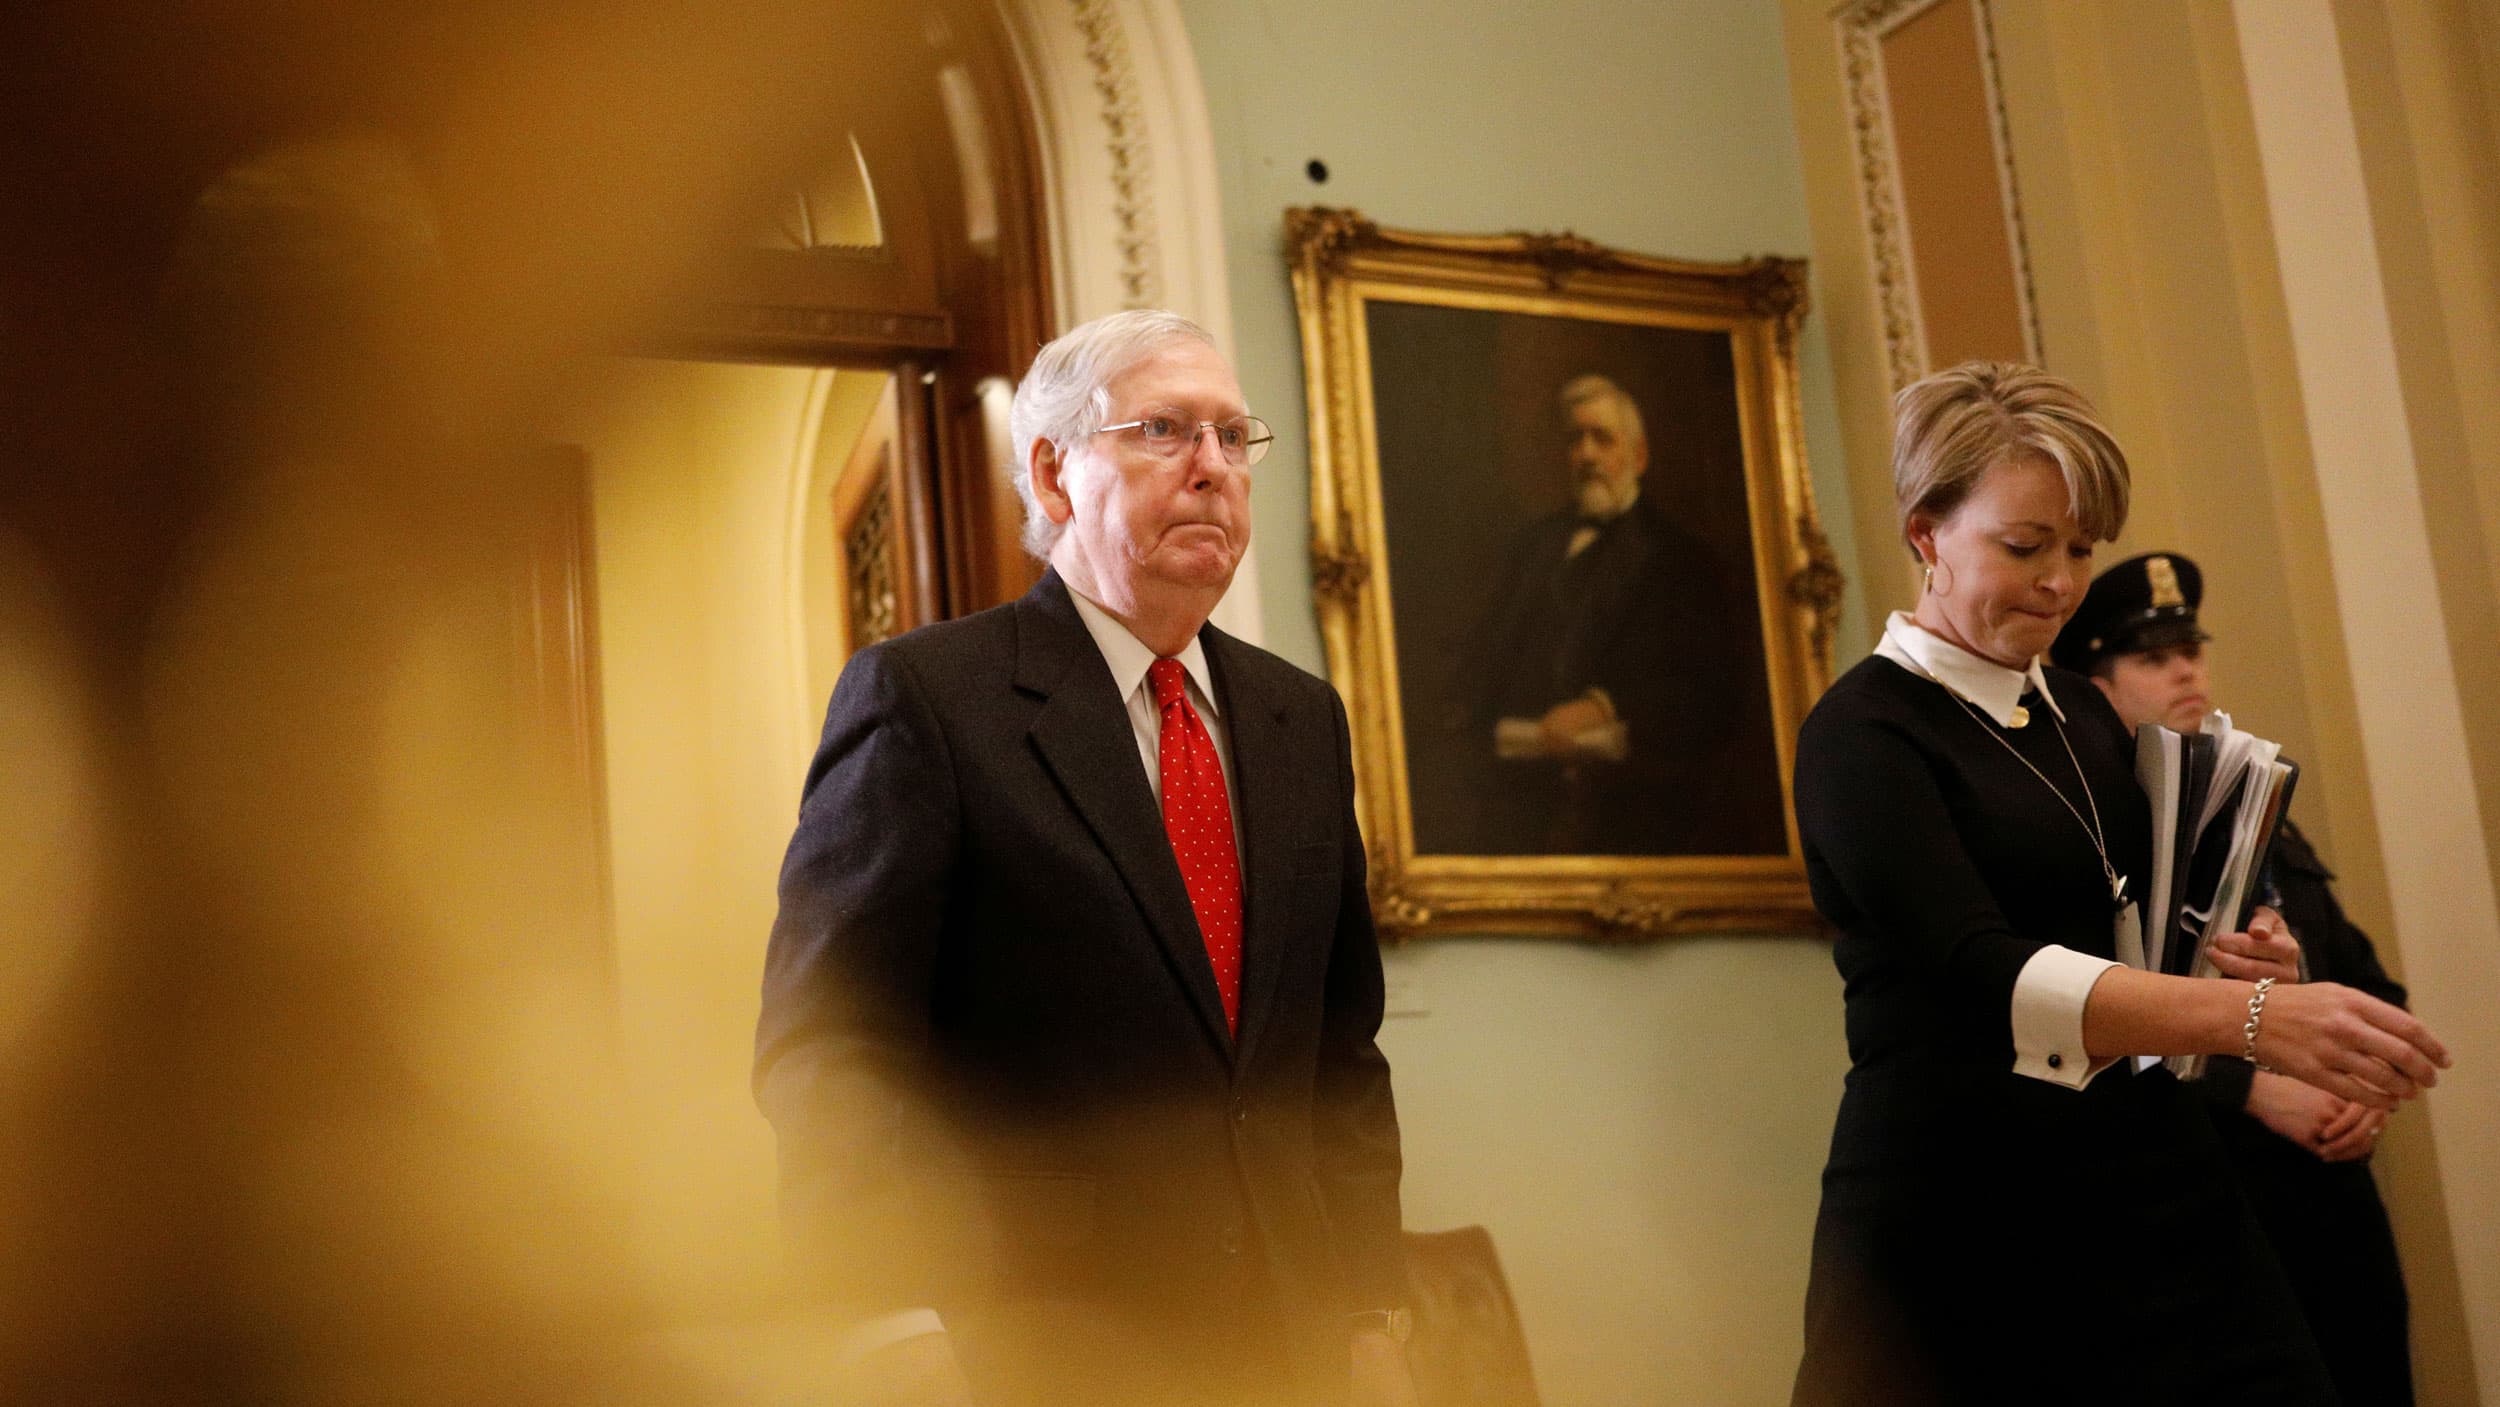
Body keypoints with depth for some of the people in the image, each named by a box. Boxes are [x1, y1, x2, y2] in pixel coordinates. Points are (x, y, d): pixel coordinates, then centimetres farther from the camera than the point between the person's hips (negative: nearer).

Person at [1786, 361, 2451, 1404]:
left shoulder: (2086, 716, 12)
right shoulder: (1862, 735, -11)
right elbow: (1983, 969, -25)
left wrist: (2240, 961, 2)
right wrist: (2253, 1016, -35)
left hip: (2150, 1181, 7)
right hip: (1956, 1220, -6)